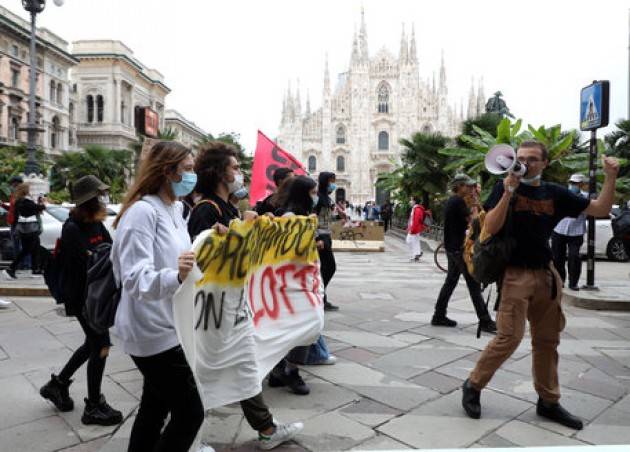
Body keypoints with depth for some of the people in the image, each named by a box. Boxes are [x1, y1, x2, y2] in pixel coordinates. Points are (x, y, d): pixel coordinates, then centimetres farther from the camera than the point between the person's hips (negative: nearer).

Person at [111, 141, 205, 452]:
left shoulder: (174, 210, 8)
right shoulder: (142, 211, -20)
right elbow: (136, 280, -28)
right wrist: (175, 276, -46)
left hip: (166, 328, 9)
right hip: (154, 332, -9)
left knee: (155, 407, 20)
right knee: (190, 414, -2)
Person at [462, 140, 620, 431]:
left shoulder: (555, 193, 8)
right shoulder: (505, 187, -4)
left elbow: (600, 209, 10)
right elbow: (490, 228, -16)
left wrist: (610, 177, -3)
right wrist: (508, 192, -24)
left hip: (546, 275, 6)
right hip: (514, 274, -5)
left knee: (547, 341, 12)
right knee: (509, 338, -11)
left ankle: (548, 402, 26)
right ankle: (473, 385, 9)